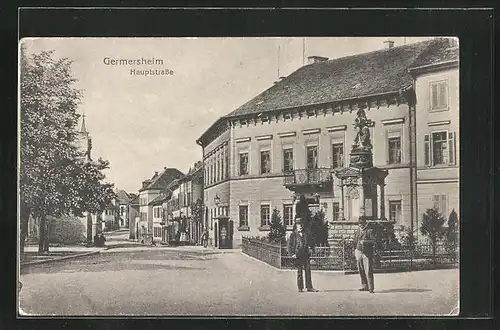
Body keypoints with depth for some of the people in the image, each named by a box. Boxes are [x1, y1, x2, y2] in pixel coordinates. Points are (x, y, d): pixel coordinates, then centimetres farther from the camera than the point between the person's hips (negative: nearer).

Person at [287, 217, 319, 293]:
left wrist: (311, 249, 4)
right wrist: (292, 254, -6)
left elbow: (311, 242, 20)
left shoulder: (307, 233, 10)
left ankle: (309, 287, 4)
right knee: (299, 272, 2)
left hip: (306, 255, 2)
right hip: (297, 256, -2)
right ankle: (300, 288, 8)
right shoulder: (293, 235, 3)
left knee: (308, 271, 0)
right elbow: (289, 245, 2)